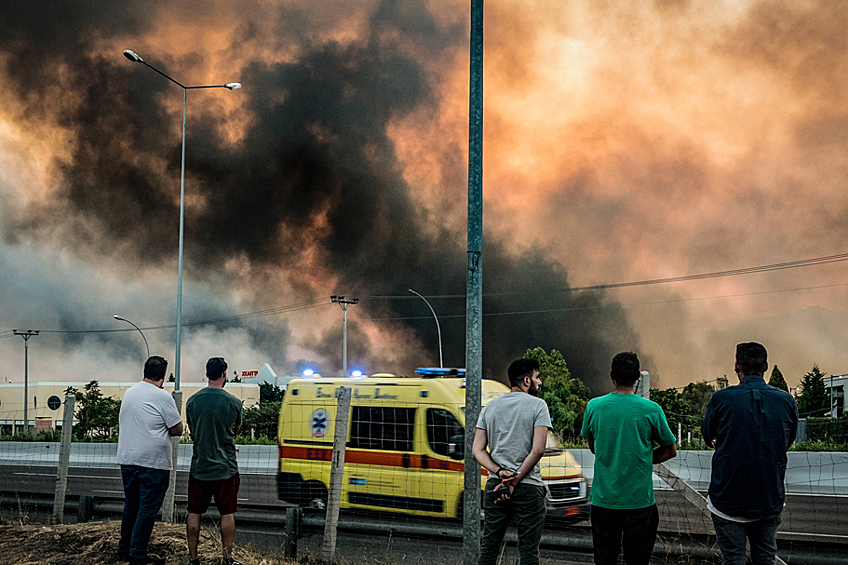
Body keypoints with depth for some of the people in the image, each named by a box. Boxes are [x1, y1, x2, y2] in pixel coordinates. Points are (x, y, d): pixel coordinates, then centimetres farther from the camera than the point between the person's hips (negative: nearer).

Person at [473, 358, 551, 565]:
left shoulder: (490, 406, 10)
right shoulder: (538, 405, -4)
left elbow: (478, 450, 3)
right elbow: (538, 450, -14)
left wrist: (500, 472, -6)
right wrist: (515, 480, -11)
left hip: (495, 485, 4)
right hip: (528, 488, -4)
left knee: (489, 547, 11)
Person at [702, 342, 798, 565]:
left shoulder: (721, 399, -10)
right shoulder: (787, 401, -3)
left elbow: (708, 437, 8)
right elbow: (787, 442, 13)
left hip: (728, 499, -2)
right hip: (770, 500, 3)